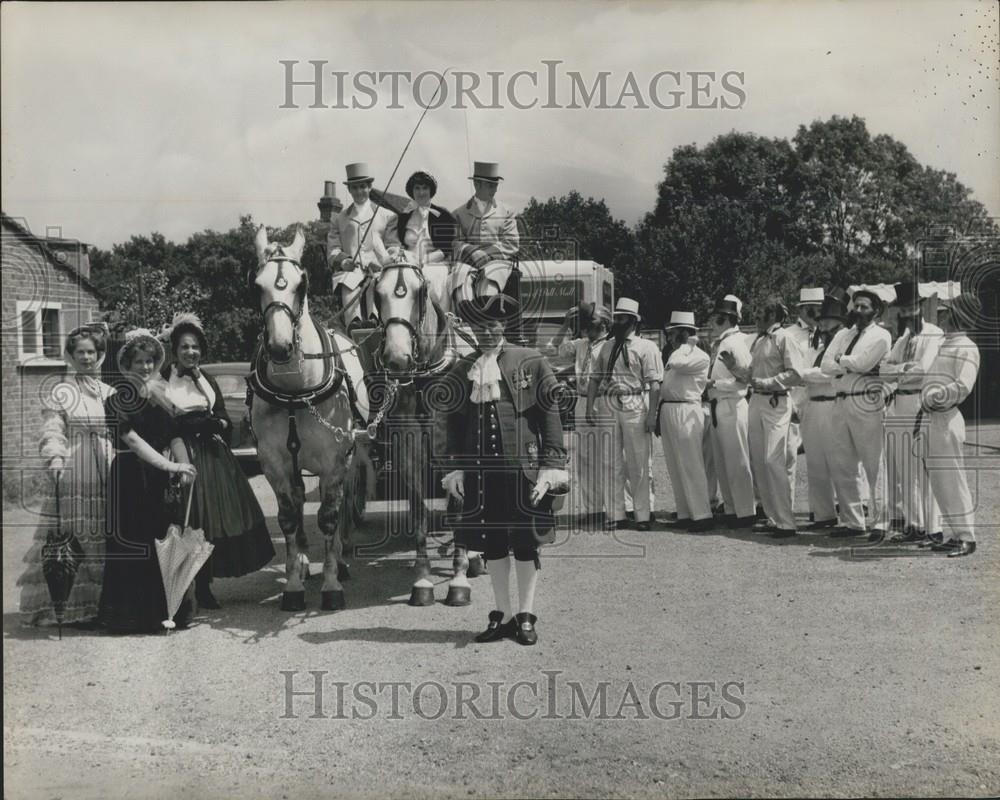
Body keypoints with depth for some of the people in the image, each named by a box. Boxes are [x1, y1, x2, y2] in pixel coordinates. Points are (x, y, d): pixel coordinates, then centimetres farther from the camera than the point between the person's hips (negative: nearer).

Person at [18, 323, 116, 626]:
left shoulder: (110, 393, 16)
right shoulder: (61, 393, 4)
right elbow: (52, 432, -5)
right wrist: (55, 458, -22)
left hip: (107, 479, 4)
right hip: (73, 479, -4)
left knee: (104, 541, 2)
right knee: (70, 541, -6)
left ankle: (99, 603, 9)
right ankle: (69, 605, 1)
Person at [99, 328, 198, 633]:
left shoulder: (158, 396, 12)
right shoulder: (118, 398, -4)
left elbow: (174, 436, 5)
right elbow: (131, 439, -14)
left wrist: (183, 465, -13)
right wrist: (169, 465, -21)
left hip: (157, 481, 5)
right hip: (128, 478, -5)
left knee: (160, 540, 4)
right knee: (131, 545, -2)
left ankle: (159, 611, 14)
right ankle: (128, 615, 6)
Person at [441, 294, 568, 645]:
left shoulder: (531, 363, -1)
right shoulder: (461, 372, 8)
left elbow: (550, 416, -3)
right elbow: (454, 423, 11)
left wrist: (551, 466, -9)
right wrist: (456, 469, 5)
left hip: (522, 467, -3)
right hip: (480, 470, 3)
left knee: (525, 541, 5)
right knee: (491, 542, 9)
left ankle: (526, 616, 17)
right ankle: (502, 615, 21)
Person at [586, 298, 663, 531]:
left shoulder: (646, 347, -1)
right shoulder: (607, 347, 15)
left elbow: (654, 383, -8)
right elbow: (595, 378, 15)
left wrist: (651, 414, -15)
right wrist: (590, 406, 4)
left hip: (635, 406, -5)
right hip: (609, 405, 5)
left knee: (638, 464, 0)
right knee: (612, 463, 7)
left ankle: (642, 515, 6)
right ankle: (616, 515, 13)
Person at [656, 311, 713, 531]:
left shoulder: (700, 356, -7)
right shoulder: (675, 354, 19)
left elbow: (676, 364, -25)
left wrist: (686, 344, -8)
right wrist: (658, 414, 15)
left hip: (686, 413, -9)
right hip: (667, 411, 9)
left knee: (691, 465, -8)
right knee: (674, 468, 10)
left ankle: (702, 515, -5)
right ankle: (684, 514, 15)